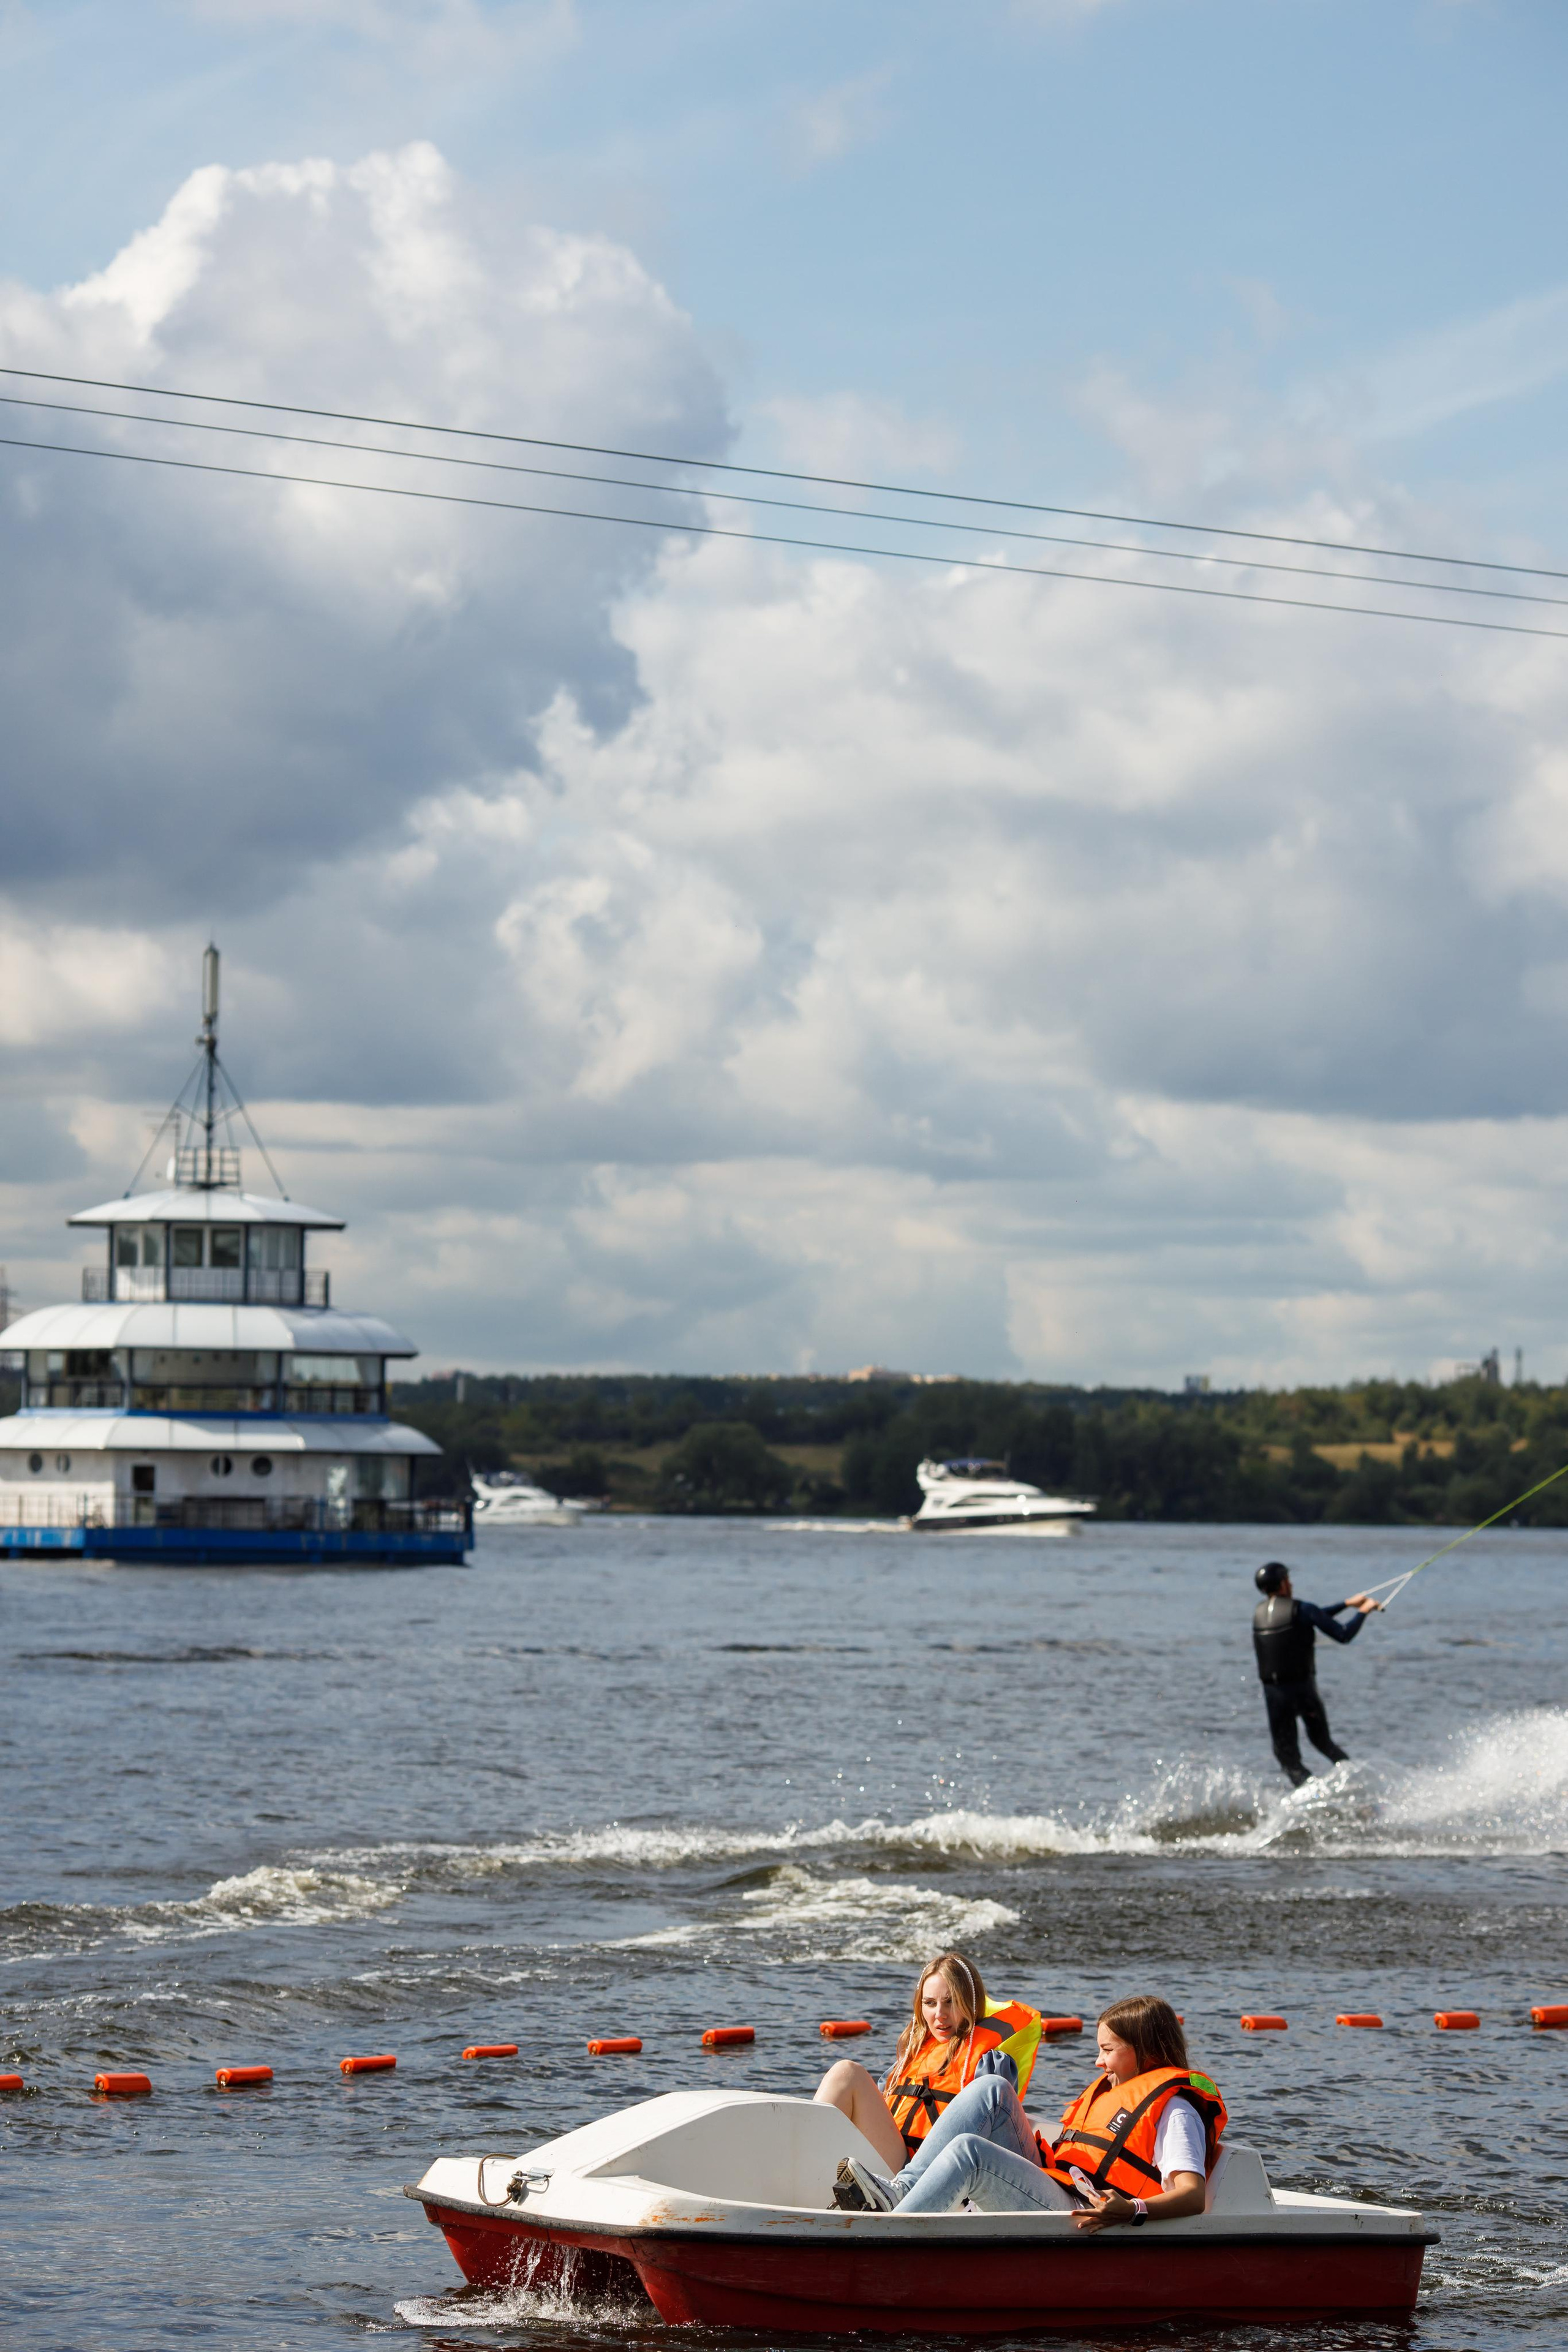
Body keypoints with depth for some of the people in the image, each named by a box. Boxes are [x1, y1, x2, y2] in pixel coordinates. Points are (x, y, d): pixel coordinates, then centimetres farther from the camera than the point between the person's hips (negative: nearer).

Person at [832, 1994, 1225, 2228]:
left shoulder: (1175, 2109, -1)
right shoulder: (1109, 2090, 28)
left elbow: (1193, 2195, -17)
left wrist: (1131, 2210, -34)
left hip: (1081, 2221, -9)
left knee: (968, 2150, -29)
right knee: (992, 2089, -4)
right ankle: (901, 2192, -19)